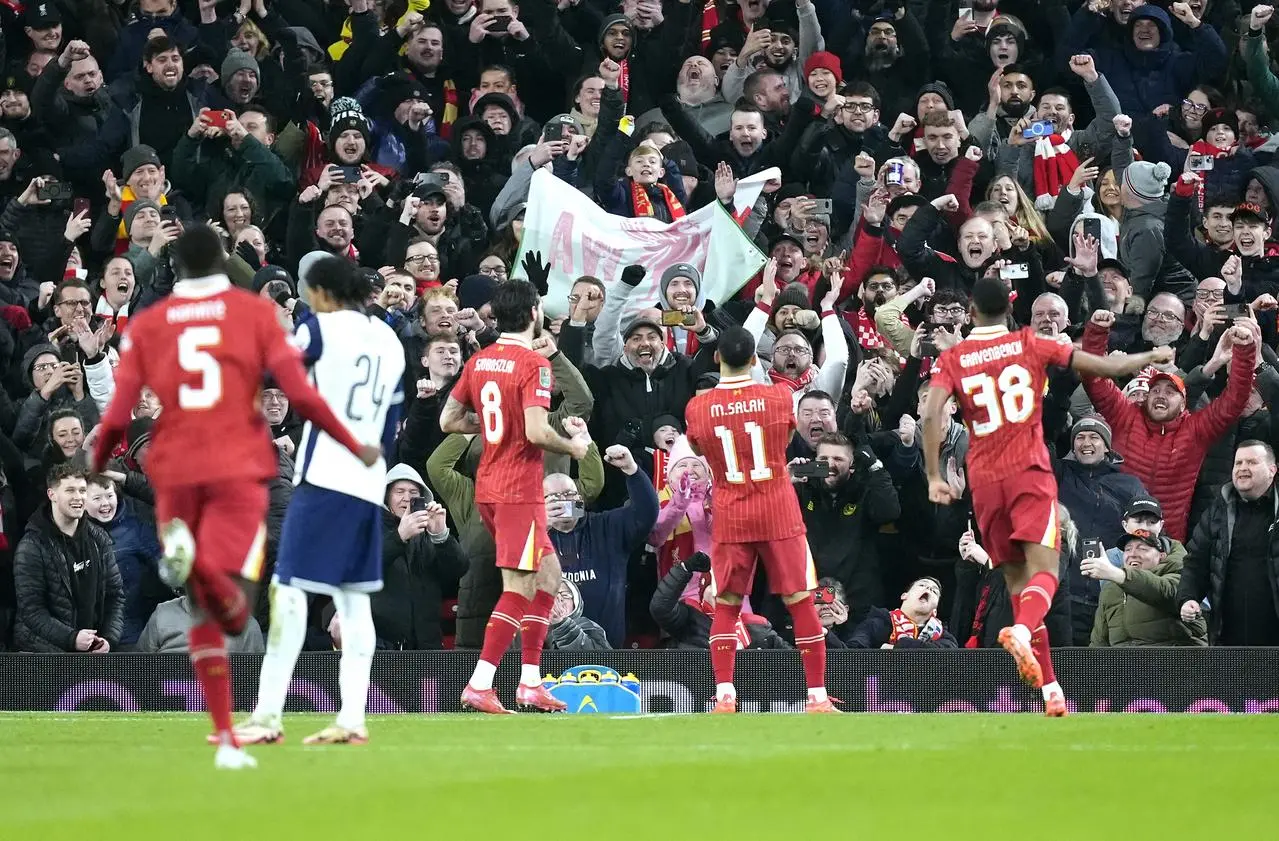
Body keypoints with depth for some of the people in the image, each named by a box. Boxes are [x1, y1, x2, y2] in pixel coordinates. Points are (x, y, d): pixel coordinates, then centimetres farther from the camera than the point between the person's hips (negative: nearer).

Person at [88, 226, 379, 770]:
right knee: (234, 613, -10)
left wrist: (94, 470, 21)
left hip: (175, 475, 2)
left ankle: (226, 740, 7)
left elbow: (118, 416, 2)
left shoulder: (145, 325, 9)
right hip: (239, 470, -2)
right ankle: (207, 571, -46)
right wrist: (356, 448, 10)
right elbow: (300, 395, -2)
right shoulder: (255, 312, 6)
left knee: (204, 615, 13)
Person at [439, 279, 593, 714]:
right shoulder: (533, 364, -14)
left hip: (488, 485, 9)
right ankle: (479, 685, -12)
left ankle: (531, 681, 16)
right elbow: (536, 432, -22)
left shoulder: (479, 361, 9)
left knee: (548, 572, 18)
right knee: (519, 588, -6)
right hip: (520, 490, -9)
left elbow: (448, 420, 13)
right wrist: (572, 446, -5)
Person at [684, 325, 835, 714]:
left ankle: (724, 696, -5)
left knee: (725, 605, 7)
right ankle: (817, 696, 2)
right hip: (779, 513, -1)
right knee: (801, 601, 3)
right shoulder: (779, 397, -5)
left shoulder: (698, 407, -4)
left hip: (729, 517, 1)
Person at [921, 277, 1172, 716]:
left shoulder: (953, 358, 6)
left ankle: (1049, 689, 7)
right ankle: (1022, 630, -45)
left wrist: (934, 476, -6)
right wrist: (1151, 357, 23)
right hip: (1029, 471, -2)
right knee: (1043, 570, -10)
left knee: (1016, 579, 10)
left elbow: (931, 414, -10)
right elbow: (1106, 367, 6)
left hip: (984, 482, 2)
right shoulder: (1031, 345, 5)